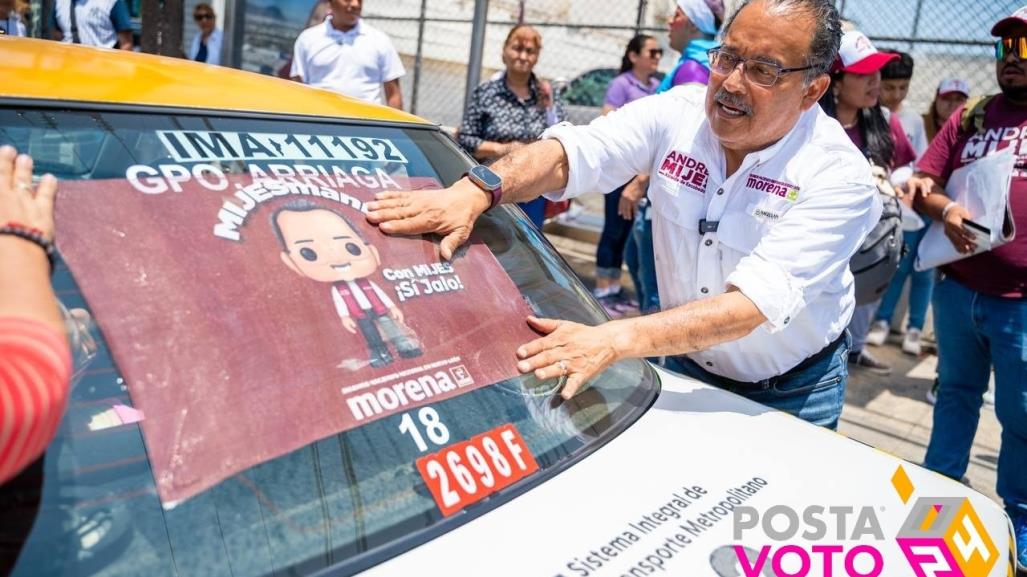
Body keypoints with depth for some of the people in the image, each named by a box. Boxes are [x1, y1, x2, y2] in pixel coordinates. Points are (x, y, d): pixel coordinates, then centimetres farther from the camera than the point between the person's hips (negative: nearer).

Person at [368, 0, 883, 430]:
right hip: (683, 364, 3)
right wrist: (476, 191, -44)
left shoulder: (839, 176, -25)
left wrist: (613, 340, -48)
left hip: (791, 392, -2)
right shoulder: (677, 113, -13)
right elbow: (569, 151, -23)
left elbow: (755, 303, -36)